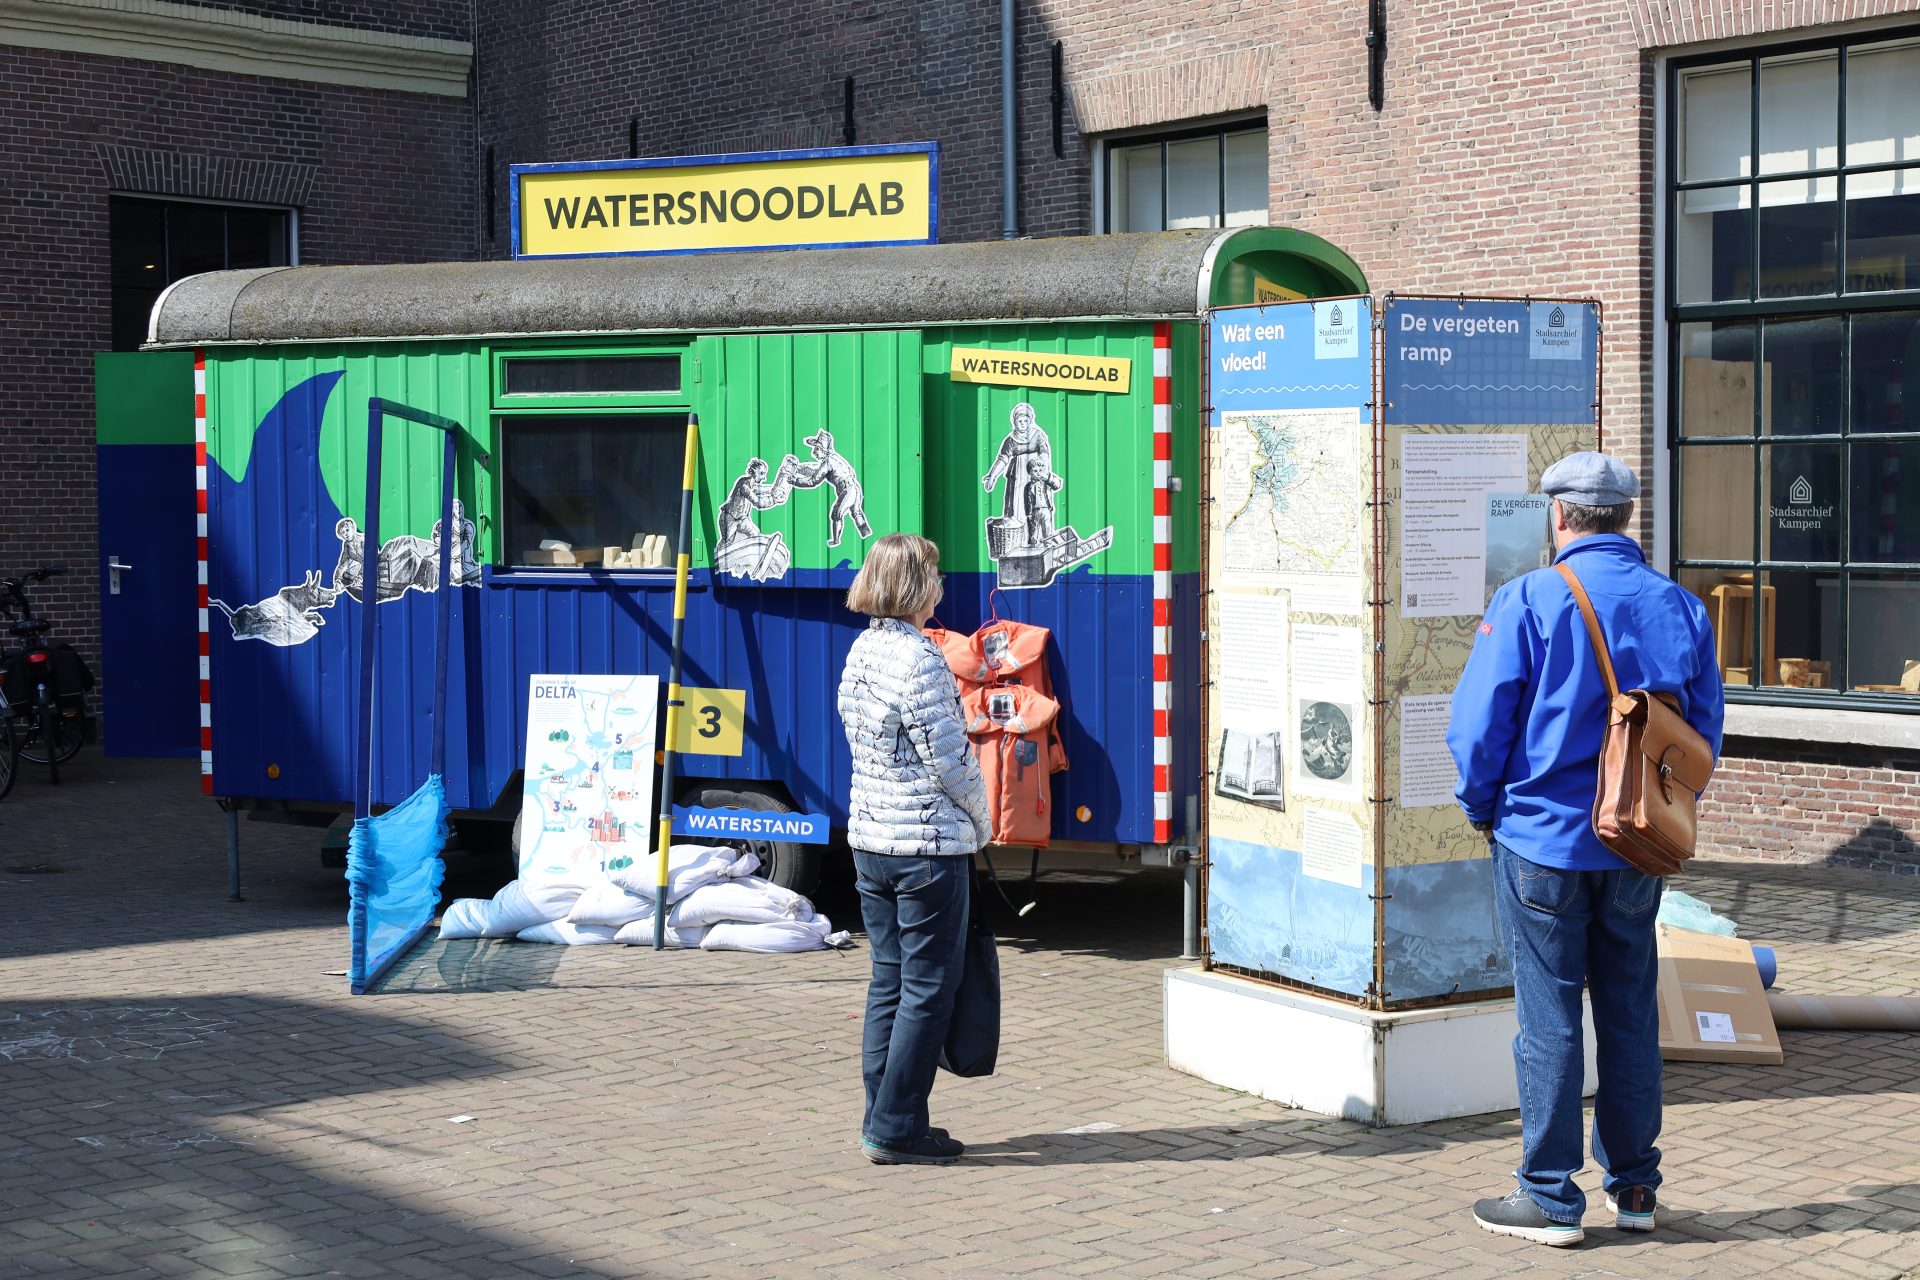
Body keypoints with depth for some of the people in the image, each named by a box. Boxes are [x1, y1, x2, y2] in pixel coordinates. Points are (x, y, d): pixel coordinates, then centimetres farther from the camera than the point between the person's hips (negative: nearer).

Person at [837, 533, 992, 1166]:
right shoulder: (919, 658, -18)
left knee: (889, 981, 14)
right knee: (928, 990, -1)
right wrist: (982, 821, 1)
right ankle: (897, 1128, 2)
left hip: (870, 838, 9)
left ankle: (882, 1118, 18)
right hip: (928, 844, -9)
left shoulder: (860, 651, 8)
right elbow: (948, 757, -16)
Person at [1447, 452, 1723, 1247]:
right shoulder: (1680, 608, 2)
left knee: (1549, 1022, 2)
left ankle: (1551, 1200, 8)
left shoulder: (1528, 601, -11)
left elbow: (1479, 725, -11)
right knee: (1630, 1017, 14)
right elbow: (1705, 729, 7)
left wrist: (1483, 811, 4)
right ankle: (1633, 1187, 22)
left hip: (1544, 841, -4)